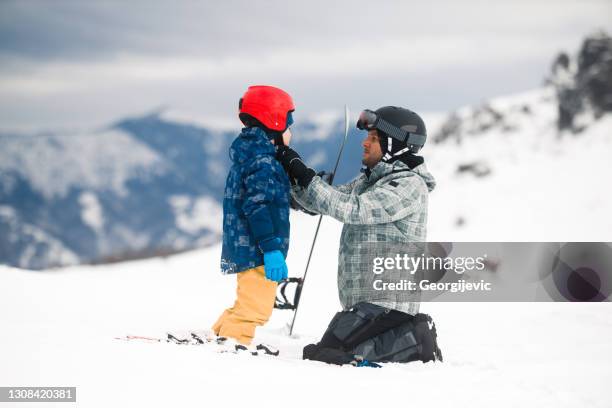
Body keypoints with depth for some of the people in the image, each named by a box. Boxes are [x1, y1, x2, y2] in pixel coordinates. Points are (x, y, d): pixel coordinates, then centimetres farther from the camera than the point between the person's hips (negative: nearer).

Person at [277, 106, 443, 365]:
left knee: (322, 355, -15)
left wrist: (303, 174, -19)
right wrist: (293, 174, 1)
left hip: (387, 301, -10)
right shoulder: (369, 180, 16)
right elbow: (324, 202, 16)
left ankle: (414, 343, -8)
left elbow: (349, 209, -21)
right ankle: (411, 336, 9)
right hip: (365, 298, 10)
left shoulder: (409, 185, -13)